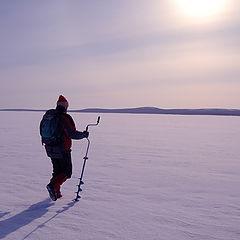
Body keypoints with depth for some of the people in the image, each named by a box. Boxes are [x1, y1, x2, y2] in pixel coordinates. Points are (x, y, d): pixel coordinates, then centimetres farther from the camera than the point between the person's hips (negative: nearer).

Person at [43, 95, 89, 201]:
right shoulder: (65, 118, -17)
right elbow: (73, 134, -21)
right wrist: (84, 134, -5)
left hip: (50, 149, 7)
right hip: (62, 151, -7)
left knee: (57, 171, 20)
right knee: (67, 172, 6)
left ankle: (56, 192, 18)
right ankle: (53, 185, -12)